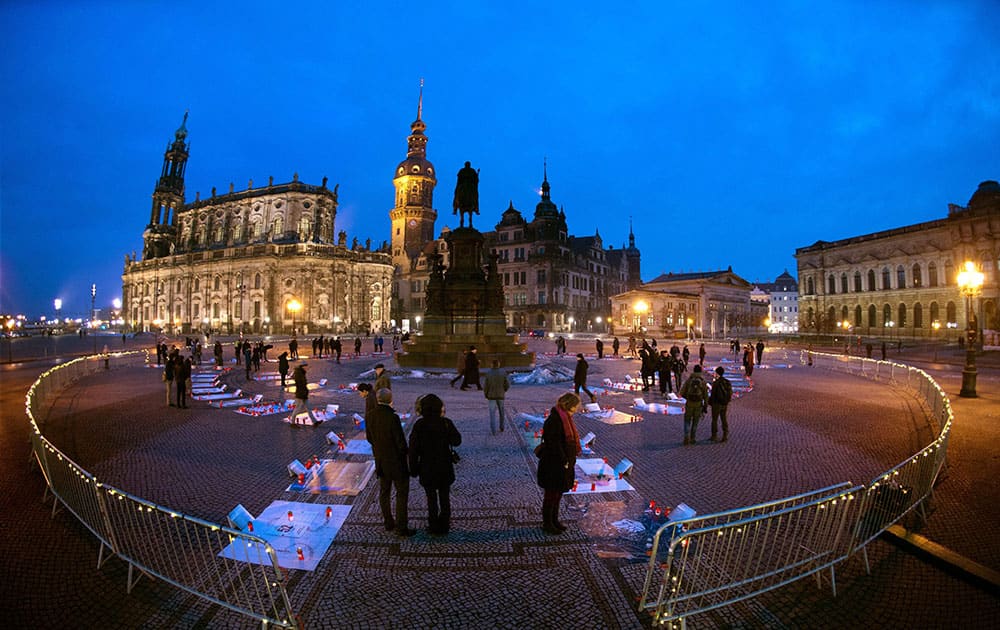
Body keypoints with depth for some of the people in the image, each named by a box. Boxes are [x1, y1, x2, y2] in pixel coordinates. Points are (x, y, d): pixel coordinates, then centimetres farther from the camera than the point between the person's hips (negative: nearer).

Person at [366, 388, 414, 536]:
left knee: (384, 492, 19)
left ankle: (388, 523, 31)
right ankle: (401, 527, 10)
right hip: (396, 461, -6)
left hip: (380, 461, 6)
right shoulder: (392, 417, -25)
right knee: (402, 493, 6)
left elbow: (369, 438, 5)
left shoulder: (370, 416, -6)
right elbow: (401, 441, -20)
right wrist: (404, 454, -2)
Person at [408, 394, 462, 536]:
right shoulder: (446, 423, -13)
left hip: (427, 468, -1)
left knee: (431, 498, 14)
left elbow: (413, 449, -11)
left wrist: (413, 469, 0)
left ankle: (434, 527, 24)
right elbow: (456, 441, -4)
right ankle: (444, 526, 27)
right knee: (444, 497, 16)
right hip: (445, 467, 1)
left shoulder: (419, 425, -14)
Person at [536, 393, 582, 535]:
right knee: (552, 494, 4)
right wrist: (564, 462, -20)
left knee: (558, 493, 19)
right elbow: (554, 444, -25)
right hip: (554, 465, -9)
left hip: (564, 464, 9)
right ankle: (547, 524, 18)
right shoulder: (554, 420, -23)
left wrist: (568, 461, 10)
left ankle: (554, 520, 33)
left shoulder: (564, 418, 9)